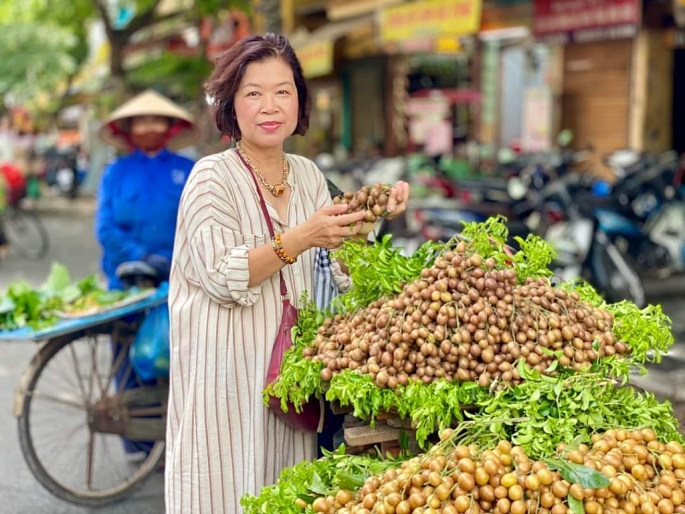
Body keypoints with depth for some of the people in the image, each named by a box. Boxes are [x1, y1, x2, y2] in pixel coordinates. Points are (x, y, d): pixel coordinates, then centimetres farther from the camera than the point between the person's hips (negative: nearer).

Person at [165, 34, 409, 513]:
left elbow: (341, 272, 14)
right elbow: (221, 277, -19)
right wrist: (303, 237, -24)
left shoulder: (308, 175, 10)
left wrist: (371, 219, -1)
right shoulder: (213, 177, -8)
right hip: (228, 372, -5)